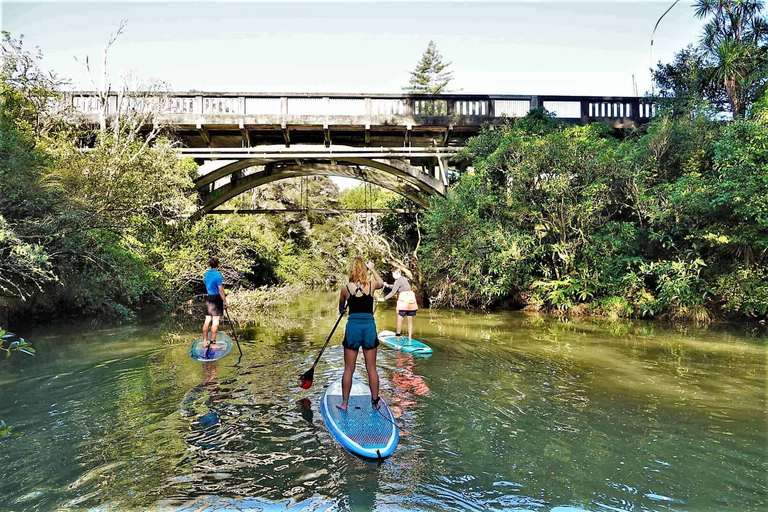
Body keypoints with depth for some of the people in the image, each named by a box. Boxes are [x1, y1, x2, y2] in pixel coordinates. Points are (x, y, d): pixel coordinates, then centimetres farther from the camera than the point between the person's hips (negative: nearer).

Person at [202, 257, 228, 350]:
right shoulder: (218, 275, -14)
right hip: (216, 298, -8)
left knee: (207, 320, 10)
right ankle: (212, 343, -2)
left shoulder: (206, 274, 10)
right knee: (215, 321, -4)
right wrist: (225, 301, -9)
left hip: (208, 297, 8)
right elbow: (220, 290, -15)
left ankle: (204, 342, 14)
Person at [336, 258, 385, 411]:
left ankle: (344, 403, 14)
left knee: (348, 369, 7)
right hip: (369, 327, 1)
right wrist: (373, 269, 32)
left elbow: (341, 309, 13)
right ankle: (375, 402, 18)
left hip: (353, 326, -1)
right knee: (371, 368, 10)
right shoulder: (372, 285, -1)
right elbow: (382, 283, 25)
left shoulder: (345, 288, -4)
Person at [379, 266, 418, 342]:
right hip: (411, 301, 8)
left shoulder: (398, 281, -8)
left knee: (400, 319, 4)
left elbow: (392, 293, -13)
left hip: (403, 301, -7)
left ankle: (398, 336, 9)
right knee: (410, 320, 7)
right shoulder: (404, 279, 17)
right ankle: (410, 338, 9)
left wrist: (384, 299, -10)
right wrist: (388, 285, 21)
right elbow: (396, 286, 29)